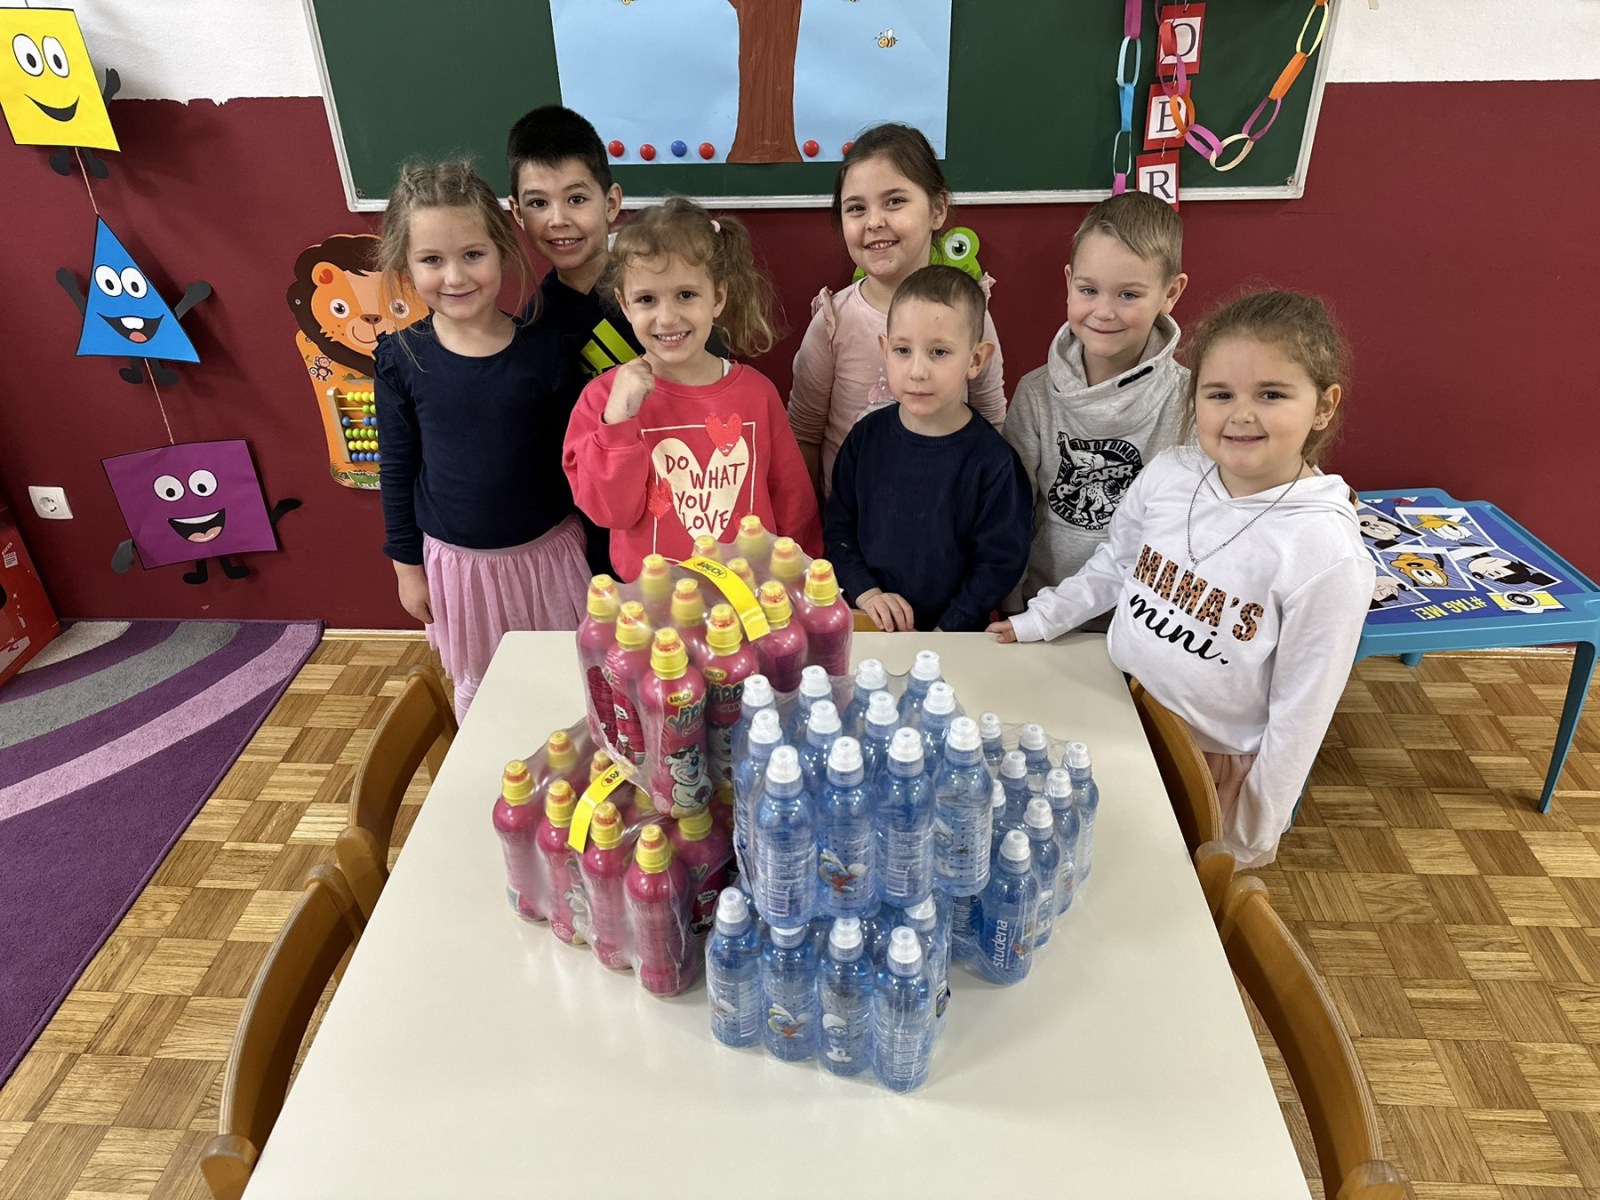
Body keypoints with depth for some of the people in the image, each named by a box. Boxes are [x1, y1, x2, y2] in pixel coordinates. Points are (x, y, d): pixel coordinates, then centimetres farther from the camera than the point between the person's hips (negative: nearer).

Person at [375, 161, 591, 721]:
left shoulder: (542, 348, -12)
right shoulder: (401, 358, -9)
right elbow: (397, 469, 1)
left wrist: (590, 547, 3)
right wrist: (407, 565, 5)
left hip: (548, 551, -1)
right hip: (457, 561, 1)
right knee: (476, 690, 19)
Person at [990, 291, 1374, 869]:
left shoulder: (1328, 552, -23)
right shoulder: (1169, 474, -11)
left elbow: (1302, 711, -15)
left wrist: (1255, 830, -9)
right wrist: (1039, 620, 12)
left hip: (1213, 761, -4)